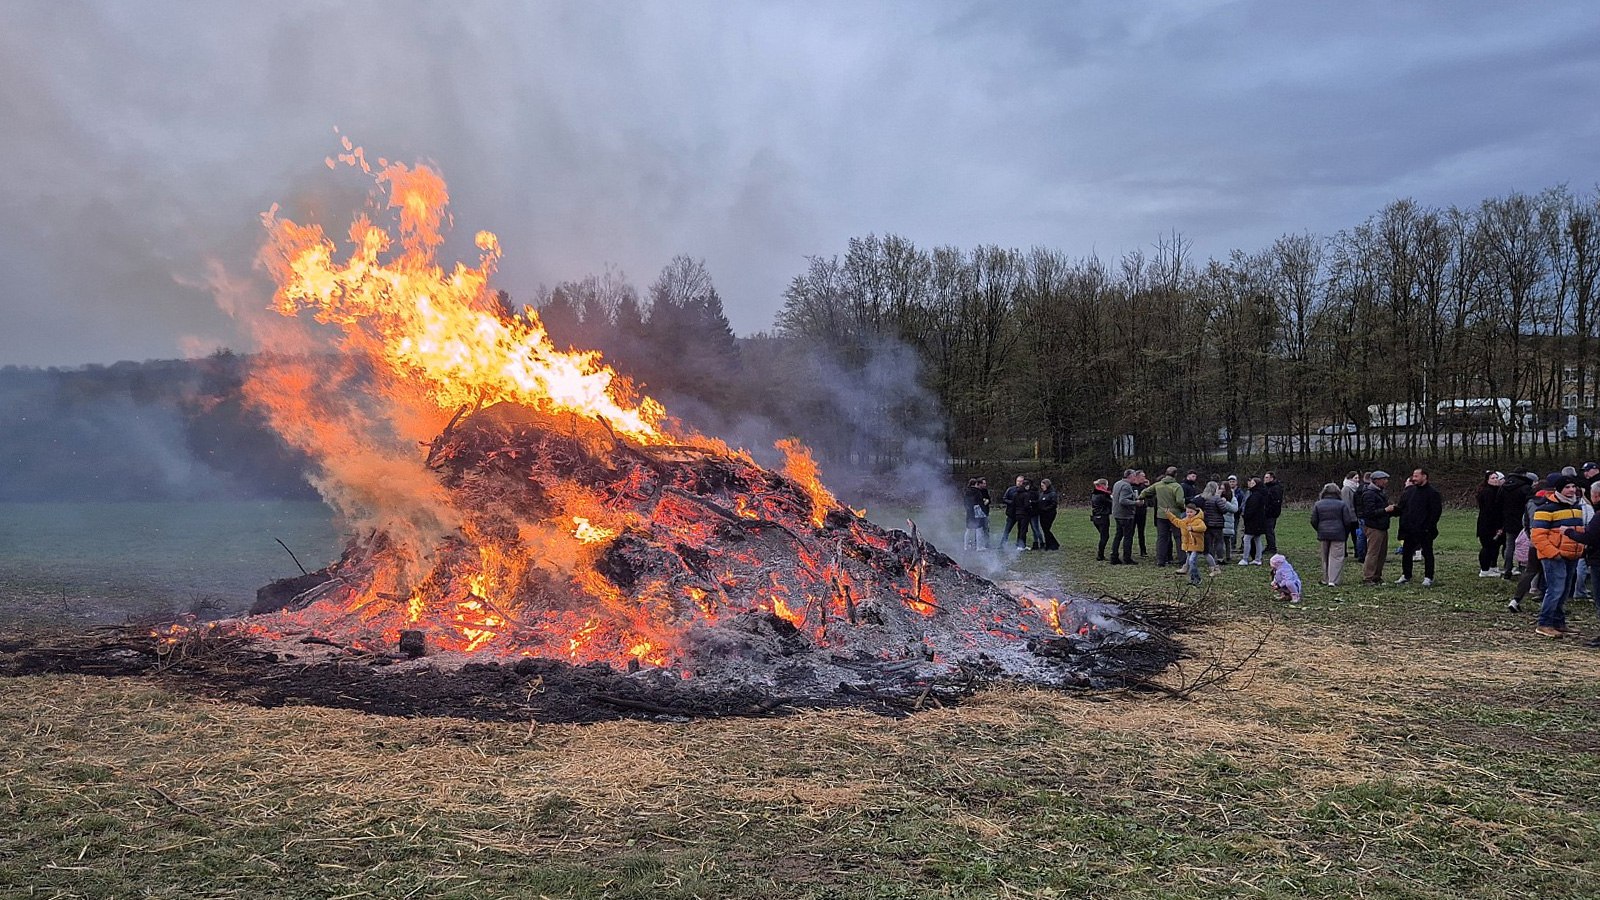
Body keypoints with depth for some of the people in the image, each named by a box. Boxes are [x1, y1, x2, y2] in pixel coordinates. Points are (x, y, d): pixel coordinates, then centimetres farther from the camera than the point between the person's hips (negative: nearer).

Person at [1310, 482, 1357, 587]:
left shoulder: (1318, 504, 5)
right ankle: (1333, 581, -11)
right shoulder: (1342, 504, -2)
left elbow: (1313, 521, 4)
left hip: (1323, 534, 3)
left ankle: (1326, 579, 21)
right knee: (1336, 557, -2)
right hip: (1338, 535, -3)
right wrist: (1346, 534, 11)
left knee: (1325, 557, 14)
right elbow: (1348, 521, -3)